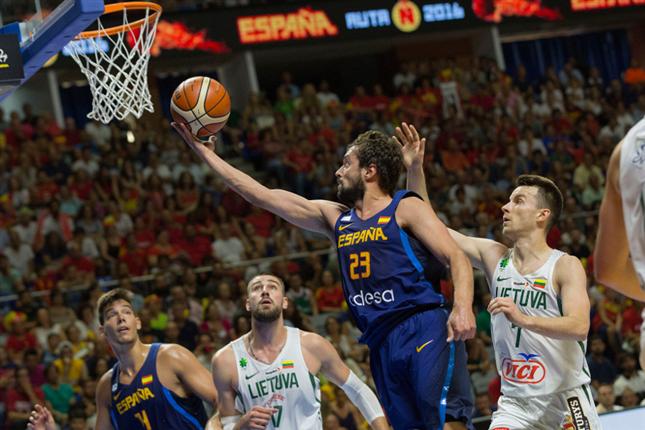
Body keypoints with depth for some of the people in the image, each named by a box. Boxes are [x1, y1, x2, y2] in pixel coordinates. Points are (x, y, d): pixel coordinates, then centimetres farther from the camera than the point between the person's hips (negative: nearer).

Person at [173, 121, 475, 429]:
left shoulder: (406, 209, 4)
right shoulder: (335, 218, 21)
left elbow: (457, 258, -6)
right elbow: (264, 197, 23)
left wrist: (463, 307, -26)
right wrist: (207, 155, 23)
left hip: (424, 329, -6)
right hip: (382, 343, 6)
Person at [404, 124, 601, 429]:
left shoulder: (566, 266, -9)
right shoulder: (493, 256, 4)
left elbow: (579, 327, -24)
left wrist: (523, 319, -37)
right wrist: (415, 169, -6)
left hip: (564, 400, -3)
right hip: (515, 403, 3)